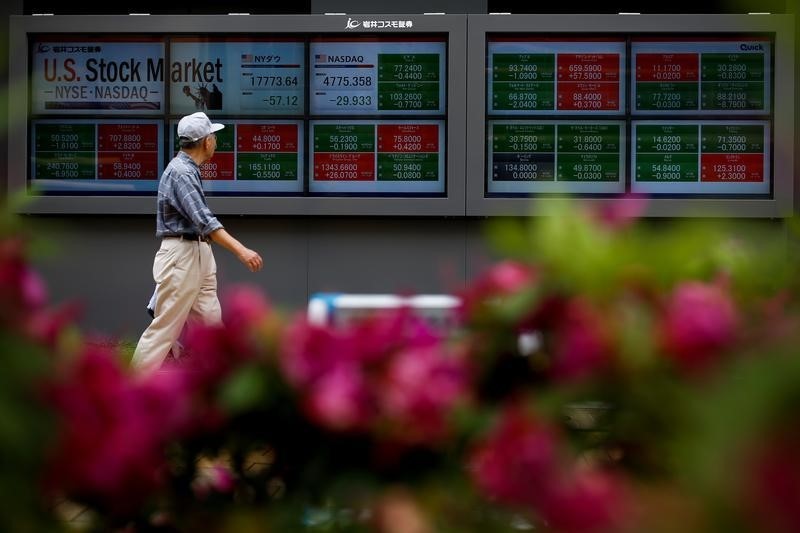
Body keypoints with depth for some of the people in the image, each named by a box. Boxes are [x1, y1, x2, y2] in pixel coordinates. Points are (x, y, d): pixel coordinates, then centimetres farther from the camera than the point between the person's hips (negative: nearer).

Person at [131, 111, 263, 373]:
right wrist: (241, 251, -37)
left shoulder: (189, 169, 13)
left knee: (211, 322, 7)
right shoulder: (180, 171, -18)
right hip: (180, 255, -10)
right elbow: (204, 221, -29)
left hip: (200, 254, 10)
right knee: (166, 326, -7)